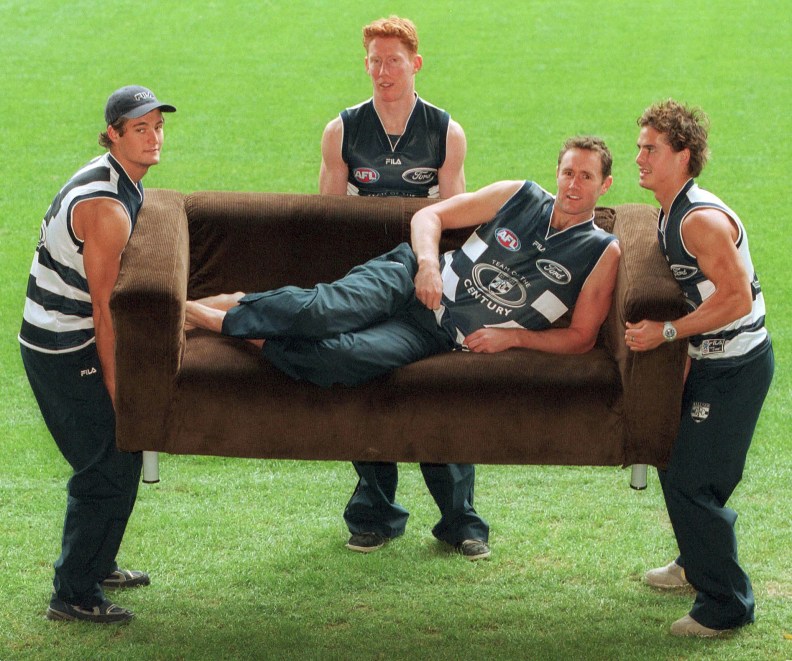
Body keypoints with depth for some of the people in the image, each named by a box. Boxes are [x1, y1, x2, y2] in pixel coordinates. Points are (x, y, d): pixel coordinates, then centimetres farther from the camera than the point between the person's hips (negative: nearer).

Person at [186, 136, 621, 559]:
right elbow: (429, 215, 12)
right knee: (324, 312, -31)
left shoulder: (602, 253, 3)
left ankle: (220, 321, -17)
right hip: (405, 278, 2)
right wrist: (428, 262, -9)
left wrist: (514, 336, -9)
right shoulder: (518, 196, 9)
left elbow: (581, 337, 5)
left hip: (436, 335, -2)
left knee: (341, 358, -29)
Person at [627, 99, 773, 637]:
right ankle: (698, 563, 43)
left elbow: (737, 298, -27)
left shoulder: (703, 220, -23)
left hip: (736, 367, -10)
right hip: (711, 360, 10)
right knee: (679, 468, 21)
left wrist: (667, 332, -22)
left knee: (692, 482, -7)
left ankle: (726, 605, 4)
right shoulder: (671, 214, 10)